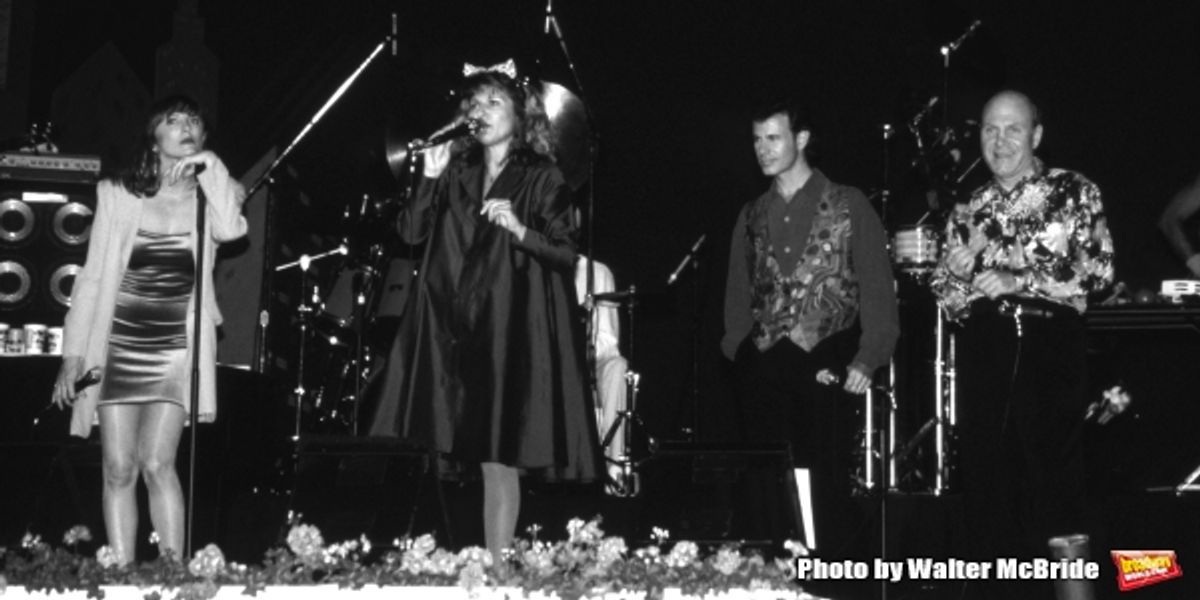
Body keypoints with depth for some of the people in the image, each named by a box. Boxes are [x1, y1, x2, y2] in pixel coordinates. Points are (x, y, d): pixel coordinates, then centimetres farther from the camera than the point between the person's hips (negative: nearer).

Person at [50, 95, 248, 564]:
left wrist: (210, 167, -14)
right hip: (117, 345, 1)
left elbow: (230, 230, -19)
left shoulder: (213, 195, 5)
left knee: (157, 464, -14)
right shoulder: (118, 195, 5)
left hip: (180, 349, -1)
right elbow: (92, 277, 5)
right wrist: (73, 354, 0)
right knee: (118, 470, 0)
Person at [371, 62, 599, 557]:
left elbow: (566, 255, -2)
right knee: (447, 451, -4)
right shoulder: (457, 172, 14)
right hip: (452, 330, 4)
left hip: (511, 333, -3)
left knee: (499, 459, -6)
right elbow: (411, 233, 6)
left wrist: (519, 229, -16)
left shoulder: (541, 179, 3)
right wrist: (430, 179, -6)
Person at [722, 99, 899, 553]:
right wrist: (738, 352, 6)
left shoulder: (848, 205, 3)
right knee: (766, 485, 1)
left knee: (825, 481, -8)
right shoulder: (752, 214, 16)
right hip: (762, 372, 4)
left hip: (826, 368, -3)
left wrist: (867, 361, -10)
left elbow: (877, 287, -1)